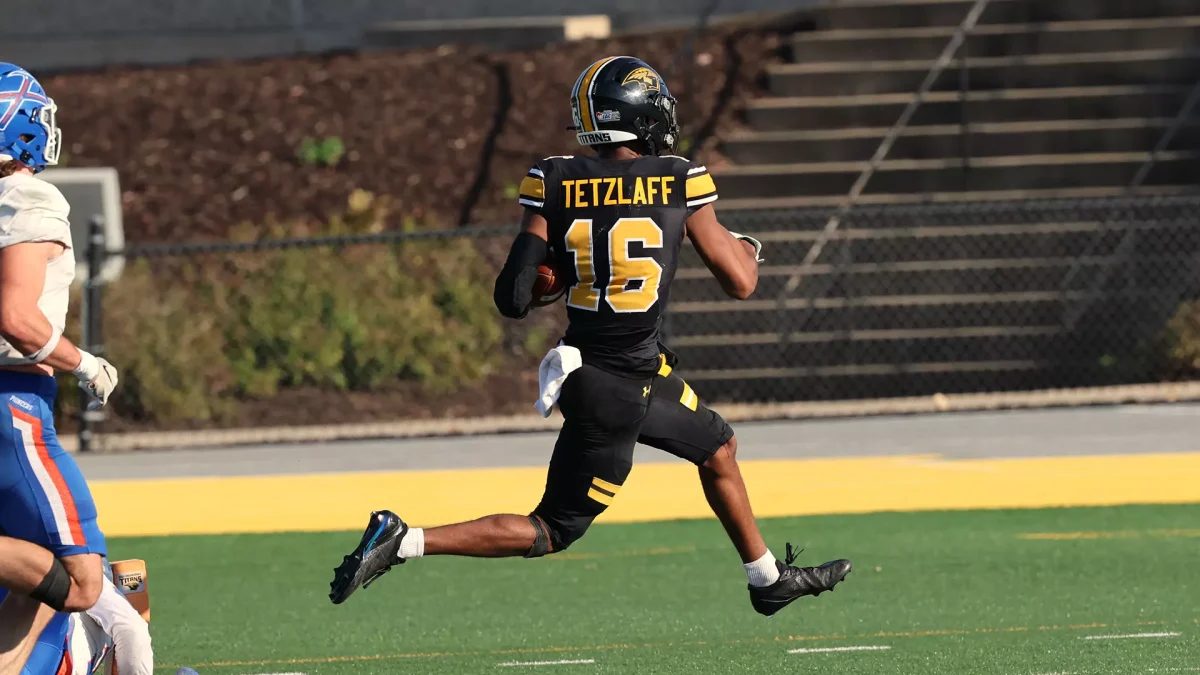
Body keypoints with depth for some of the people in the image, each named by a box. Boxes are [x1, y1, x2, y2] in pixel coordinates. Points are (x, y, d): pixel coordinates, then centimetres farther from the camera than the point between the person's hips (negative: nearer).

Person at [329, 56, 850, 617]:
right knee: (550, 533, 3)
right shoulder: (678, 182, -12)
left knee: (718, 448, 28)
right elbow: (740, 282, -6)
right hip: (622, 391, -6)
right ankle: (404, 540, -11)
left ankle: (769, 579, 45)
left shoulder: (556, 185, -4)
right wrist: (745, 248, 18)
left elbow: (513, 299, -9)